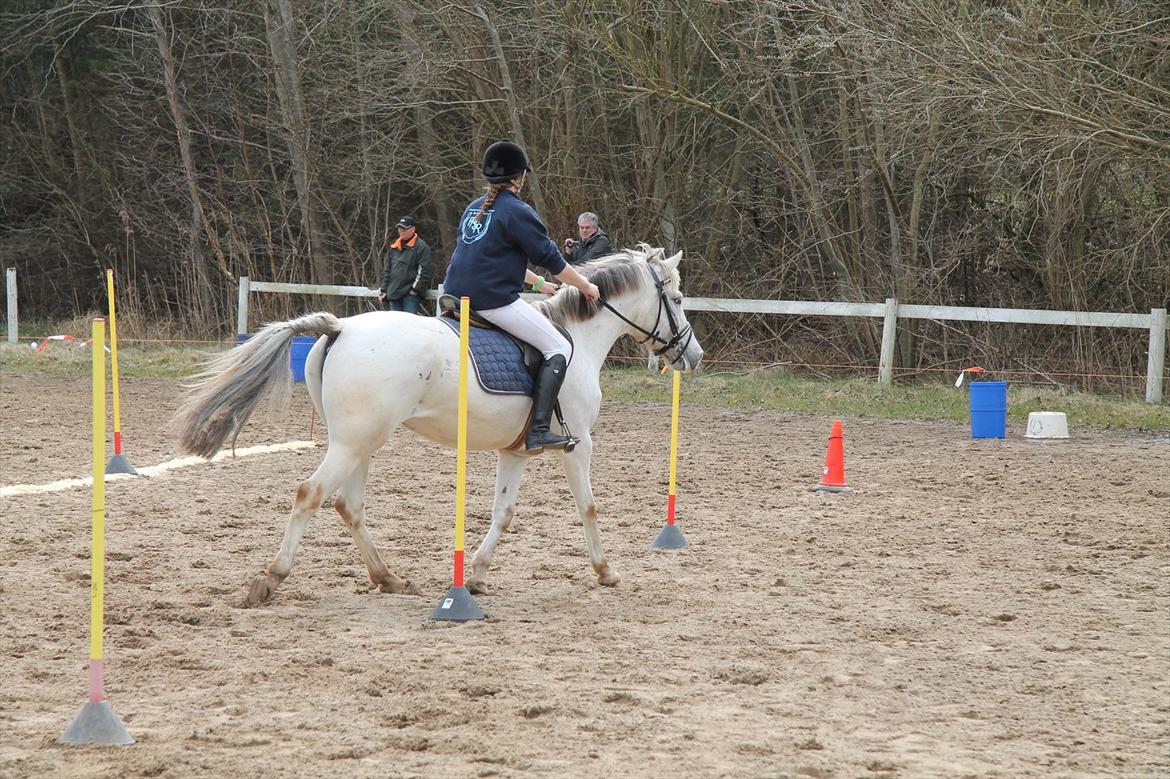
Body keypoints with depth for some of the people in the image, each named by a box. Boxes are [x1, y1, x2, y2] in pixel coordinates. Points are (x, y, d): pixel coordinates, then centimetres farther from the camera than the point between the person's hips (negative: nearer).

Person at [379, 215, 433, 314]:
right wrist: (384, 290, 15)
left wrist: (415, 289, -13)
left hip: (410, 295, -7)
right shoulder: (393, 247, 20)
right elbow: (388, 270, 24)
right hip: (393, 294, 7)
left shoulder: (421, 247, -3)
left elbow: (425, 271, -9)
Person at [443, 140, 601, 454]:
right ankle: (538, 431, -17)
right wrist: (585, 286, 10)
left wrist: (537, 282, 39)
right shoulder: (517, 212, -7)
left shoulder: (473, 208, 19)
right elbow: (552, 259, -4)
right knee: (558, 348, -4)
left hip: (455, 296, 8)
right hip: (494, 299, -8)